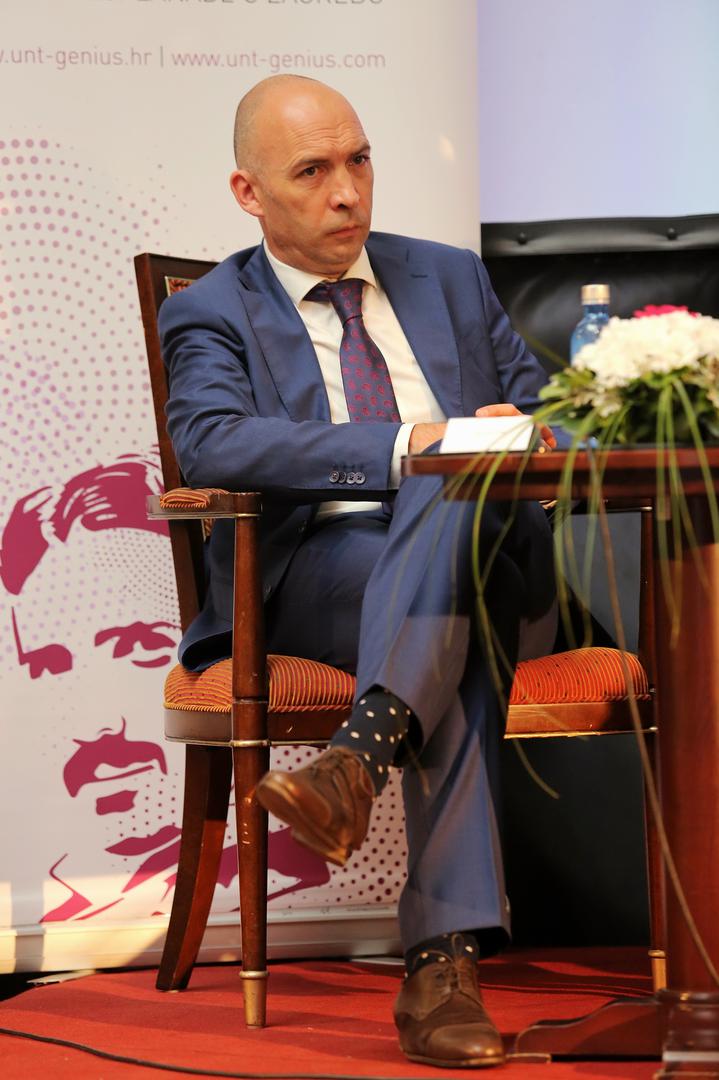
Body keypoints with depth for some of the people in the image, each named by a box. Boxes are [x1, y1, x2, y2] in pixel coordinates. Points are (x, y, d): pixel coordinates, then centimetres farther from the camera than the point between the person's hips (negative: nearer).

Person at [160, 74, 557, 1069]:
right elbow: (212, 442, -11)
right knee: (460, 624, -36)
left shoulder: (452, 279, 23)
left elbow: (540, 403, 24)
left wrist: (525, 435, -4)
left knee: (450, 508, -35)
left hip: (480, 544, 3)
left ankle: (361, 757, -50)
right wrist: (408, 446, -21)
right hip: (308, 574, -3)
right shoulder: (212, 313, 9)